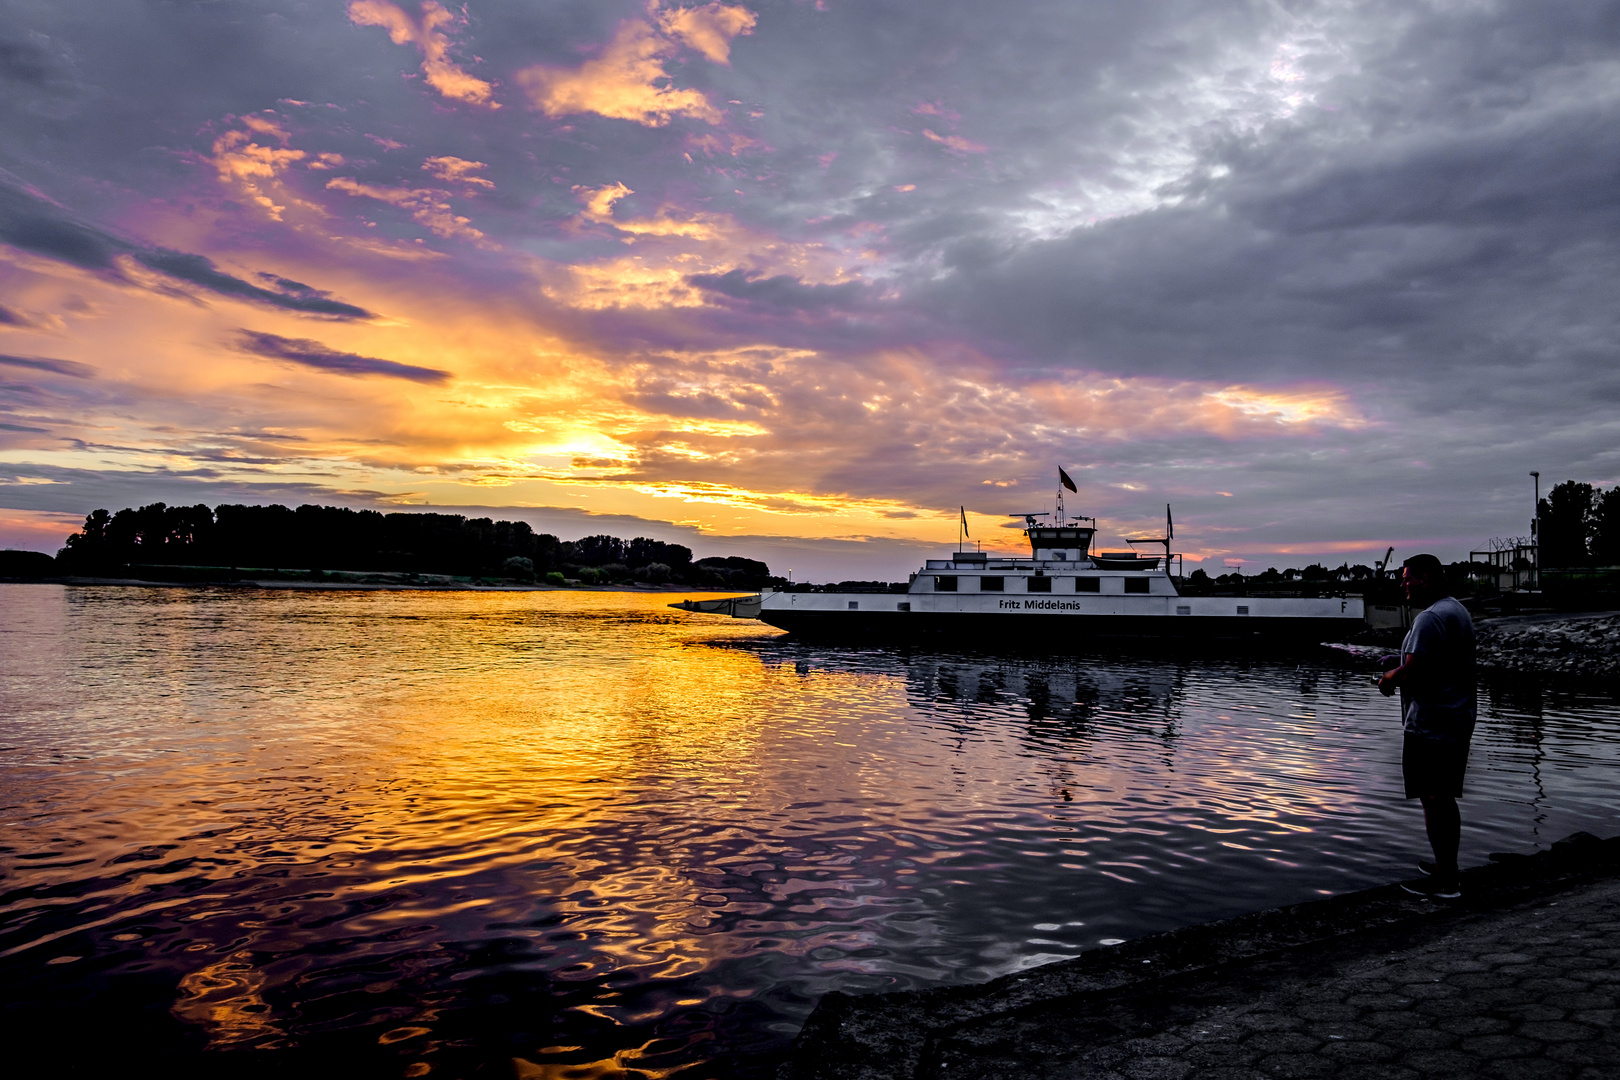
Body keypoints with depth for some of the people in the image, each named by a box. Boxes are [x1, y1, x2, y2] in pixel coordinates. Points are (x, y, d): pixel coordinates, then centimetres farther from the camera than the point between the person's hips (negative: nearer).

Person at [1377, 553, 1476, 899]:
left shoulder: (1430, 618, -19)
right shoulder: (1458, 611, 15)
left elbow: (1411, 673, -24)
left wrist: (1389, 679, -5)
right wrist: (1399, 673, 11)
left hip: (1430, 724, -10)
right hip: (1459, 719, 10)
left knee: (1433, 800, -4)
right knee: (1445, 798, 18)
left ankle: (1444, 881, 2)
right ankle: (1447, 867, 28)